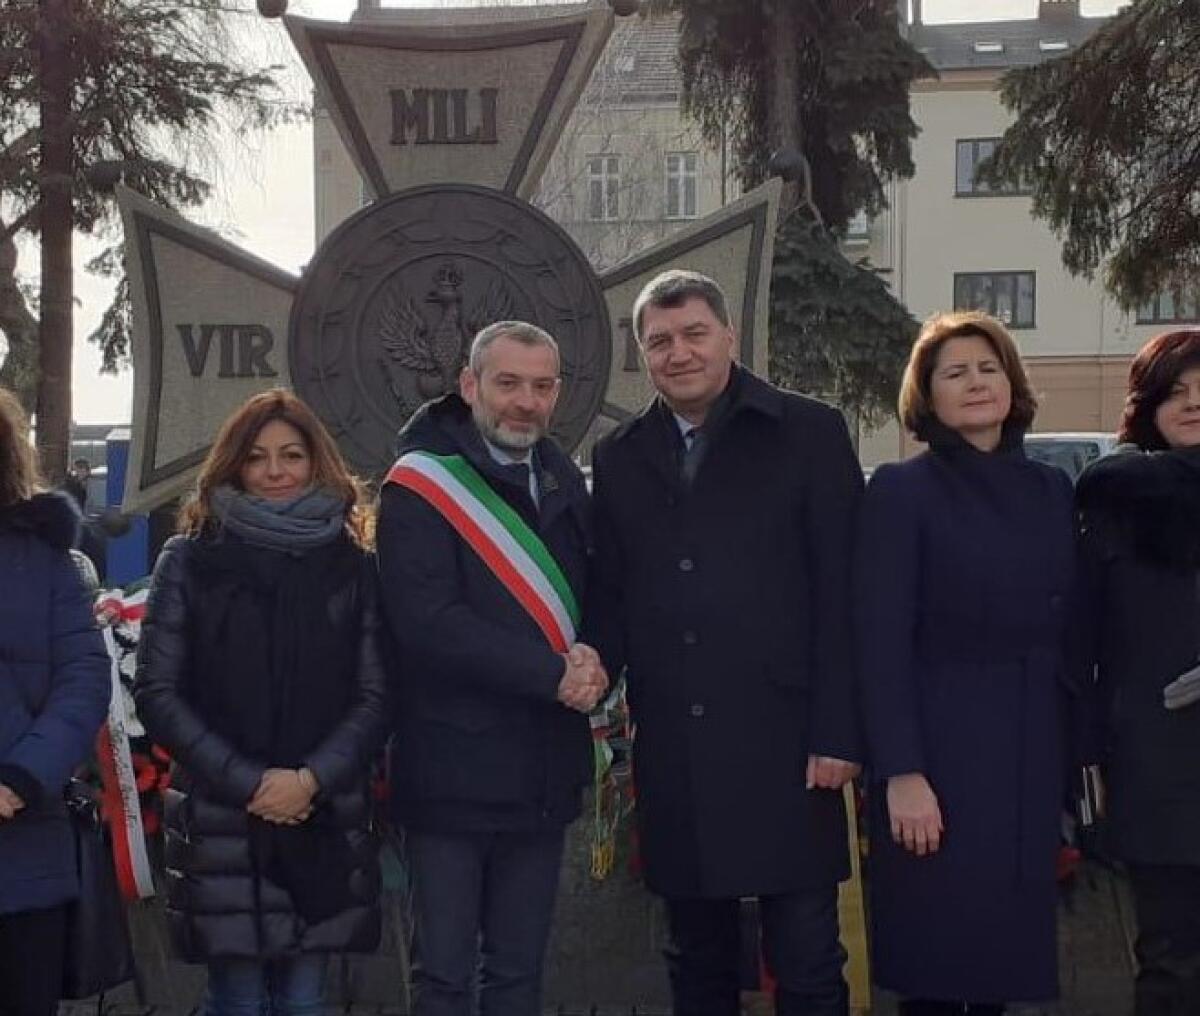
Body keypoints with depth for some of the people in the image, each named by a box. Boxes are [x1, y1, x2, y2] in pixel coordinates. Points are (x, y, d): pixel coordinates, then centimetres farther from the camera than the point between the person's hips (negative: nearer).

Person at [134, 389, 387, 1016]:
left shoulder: (353, 565, 8)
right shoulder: (191, 559, 4)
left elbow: (375, 696, 4)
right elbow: (156, 692, -1)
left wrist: (312, 778, -12)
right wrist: (246, 782, -10)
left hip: (326, 823, 2)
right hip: (217, 821, -1)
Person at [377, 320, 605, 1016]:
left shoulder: (565, 483, 12)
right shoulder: (420, 485, -8)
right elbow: (428, 622, -19)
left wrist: (593, 664, -10)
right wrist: (555, 674, -18)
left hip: (544, 771, 6)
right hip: (454, 770, -6)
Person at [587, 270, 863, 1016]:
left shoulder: (808, 434, 0)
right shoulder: (620, 457, 12)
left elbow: (841, 592, -5)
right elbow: (610, 598, 11)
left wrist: (837, 732, -10)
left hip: (782, 739, -4)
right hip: (672, 751, 4)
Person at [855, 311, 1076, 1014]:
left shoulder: (1052, 491, 10)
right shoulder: (902, 490, -5)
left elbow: (1070, 636, 12)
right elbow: (881, 641, -10)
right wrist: (901, 772, -17)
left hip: (1032, 757, 5)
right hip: (941, 754, -5)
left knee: (1009, 949, 10)